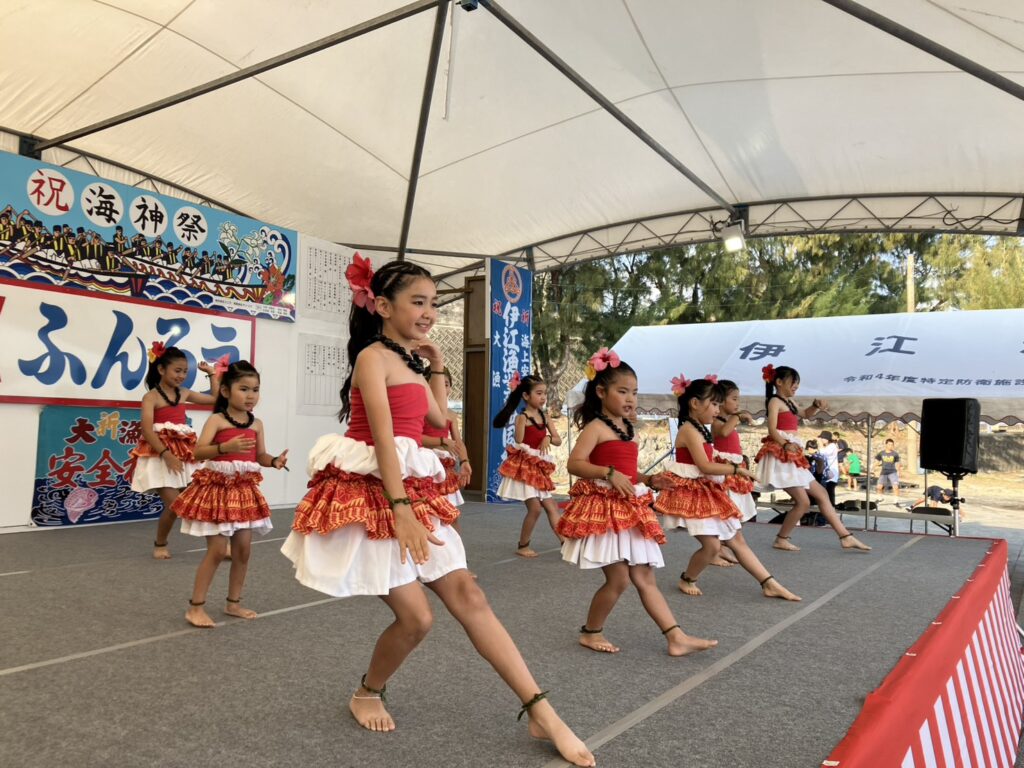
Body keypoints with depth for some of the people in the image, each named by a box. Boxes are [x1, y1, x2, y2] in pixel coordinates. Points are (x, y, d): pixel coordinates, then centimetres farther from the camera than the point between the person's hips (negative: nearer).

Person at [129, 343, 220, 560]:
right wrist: (166, 454, -24)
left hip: (184, 454, 6)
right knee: (173, 505, -11)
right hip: (160, 456, -6)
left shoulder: (184, 394, 12)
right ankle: (160, 545, 15)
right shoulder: (151, 397, -6)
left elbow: (216, 399, 22)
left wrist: (212, 374, 19)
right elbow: (147, 430, -17)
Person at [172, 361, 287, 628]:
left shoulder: (256, 424, 6)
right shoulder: (217, 419, -10)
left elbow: (260, 456, 10)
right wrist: (225, 447, -35)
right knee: (217, 551, -6)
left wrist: (275, 461, -11)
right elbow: (199, 451, -19)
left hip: (245, 490, 6)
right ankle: (195, 607, 8)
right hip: (218, 488, -6)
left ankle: (233, 603, 24)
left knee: (243, 549, 9)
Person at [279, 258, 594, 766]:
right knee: (416, 617, -8)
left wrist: (436, 368, 22)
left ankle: (542, 714, 1)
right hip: (371, 494, -8)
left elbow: (439, 420, 25)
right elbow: (383, 437, -19)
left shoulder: (408, 362, 16)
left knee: (468, 596, 0)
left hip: (410, 492, 8)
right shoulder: (373, 355, -9)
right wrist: (401, 509, -24)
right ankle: (367, 695, 24)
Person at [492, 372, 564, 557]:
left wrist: (548, 438, -13)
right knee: (535, 508, -8)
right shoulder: (522, 418, -12)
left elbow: (558, 440, 5)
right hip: (524, 466, -7)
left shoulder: (544, 416, 8)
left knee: (552, 507, 6)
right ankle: (522, 547, 8)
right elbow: (519, 446, -13)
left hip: (539, 468, 7)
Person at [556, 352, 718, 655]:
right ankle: (591, 632, 14)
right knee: (619, 578, -6)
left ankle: (677, 637, 12)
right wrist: (609, 473, -29)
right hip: (604, 509, -8)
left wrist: (650, 479, 3)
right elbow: (574, 463, -19)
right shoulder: (595, 428, -10)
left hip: (631, 510, 8)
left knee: (645, 579, 10)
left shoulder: (628, 430, 15)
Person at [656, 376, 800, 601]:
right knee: (713, 545, -14)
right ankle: (687, 580, 11)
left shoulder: (701, 430, 15)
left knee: (737, 540, 10)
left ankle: (770, 584, 14)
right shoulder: (689, 429, -15)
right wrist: (736, 469, -16)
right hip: (693, 494, -10)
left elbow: (707, 464, 11)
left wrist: (729, 469, -2)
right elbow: (705, 467, -22)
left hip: (708, 493, 10)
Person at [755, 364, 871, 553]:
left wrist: (816, 406, 14)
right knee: (803, 502, -10)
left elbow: (806, 415, 35)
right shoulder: (774, 401, -8)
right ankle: (781, 540, 3)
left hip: (792, 456, 10)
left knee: (821, 494, 10)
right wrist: (785, 444, -35)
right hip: (780, 456, -10)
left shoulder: (789, 402, 19)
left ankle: (846, 537, 14)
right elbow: (772, 429, -19)